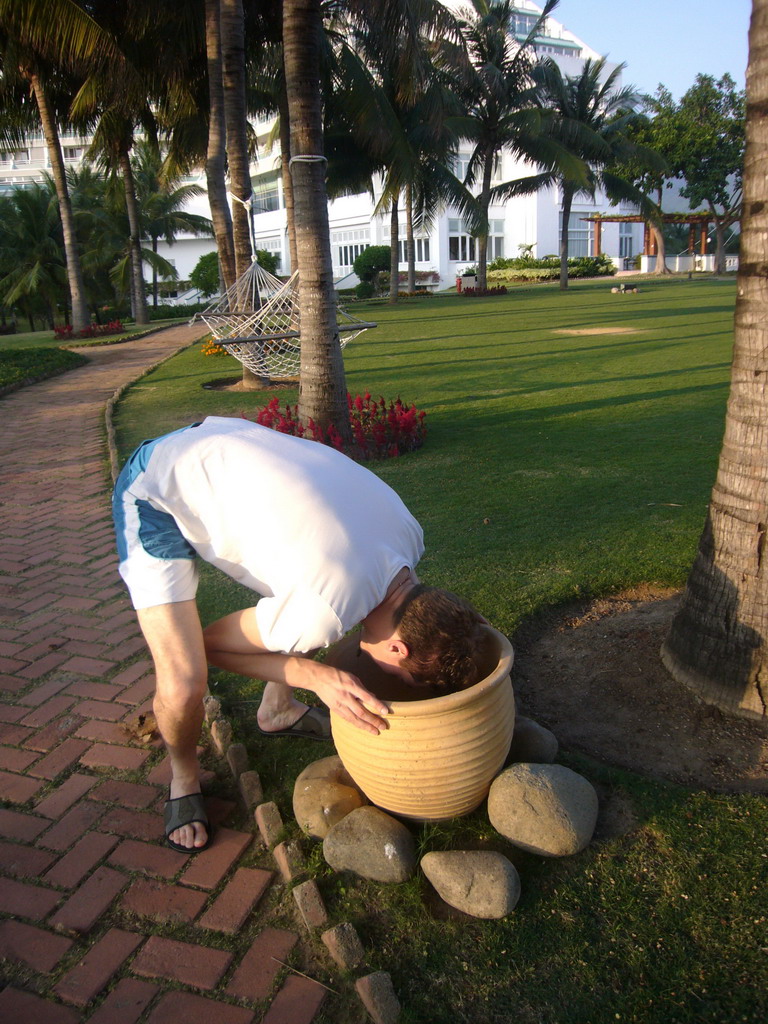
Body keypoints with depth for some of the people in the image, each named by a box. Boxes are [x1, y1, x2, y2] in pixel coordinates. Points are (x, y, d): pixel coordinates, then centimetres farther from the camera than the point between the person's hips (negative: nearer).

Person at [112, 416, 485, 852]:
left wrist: (453, 616, 5)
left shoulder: (409, 533, -11)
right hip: (155, 496, -7)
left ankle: (277, 709, 34)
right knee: (183, 687, -17)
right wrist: (316, 676, -22)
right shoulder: (324, 614, -32)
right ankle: (184, 775, 18)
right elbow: (211, 643, -14)